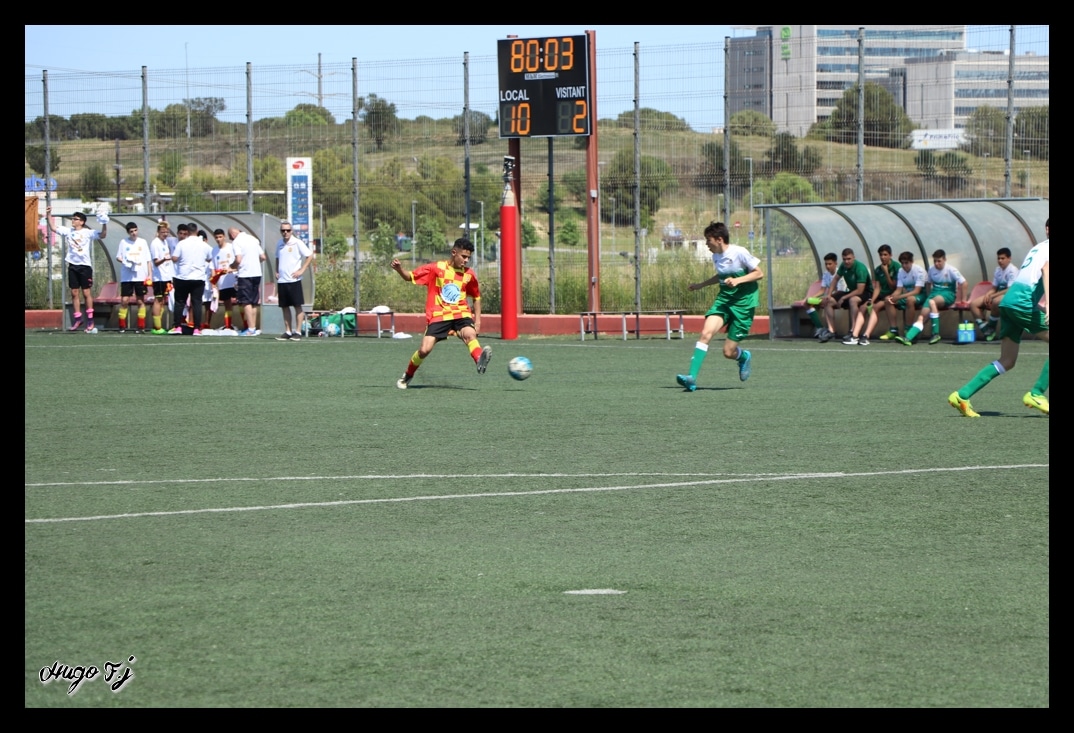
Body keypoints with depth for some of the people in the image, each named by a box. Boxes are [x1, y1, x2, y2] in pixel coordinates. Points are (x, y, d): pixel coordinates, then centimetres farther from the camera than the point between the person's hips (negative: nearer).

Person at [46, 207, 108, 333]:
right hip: (72, 266, 5)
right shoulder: (68, 231, 9)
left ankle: (90, 321, 1)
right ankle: (77, 320, 12)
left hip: (85, 266, -5)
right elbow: (53, 228, 16)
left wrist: (104, 225, -29)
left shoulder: (88, 233, -5)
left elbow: (102, 236, -15)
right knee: (74, 293, 6)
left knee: (86, 292, -3)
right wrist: (49, 215, 8)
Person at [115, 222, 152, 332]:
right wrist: (124, 261, -13)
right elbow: (118, 257, 9)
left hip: (140, 277, 1)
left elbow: (148, 260, 10)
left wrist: (150, 274, 3)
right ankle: (122, 326, 1)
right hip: (126, 277, -1)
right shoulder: (123, 243, 6)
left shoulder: (143, 242, 8)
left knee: (140, 301, 3)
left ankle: (141, 326, 7)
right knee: (124, 300, -5)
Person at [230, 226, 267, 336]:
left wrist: (232, 266, 2)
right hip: (257, 273, 7)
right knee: (254, 303, 13)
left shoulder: (236, 242, -7)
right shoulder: (253, 239, 14)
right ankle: (253, 328, 16)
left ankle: (251, 329, -9)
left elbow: (238, 260, -17)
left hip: (245, 274, -7)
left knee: (246, 302, -4)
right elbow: (263, 257, 13)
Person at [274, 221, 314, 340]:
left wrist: (302, 270, -10)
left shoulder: (297, 243, -6)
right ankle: (288, 332, 13)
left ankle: (298, 332, -1)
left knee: (297, 306, -4)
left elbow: (310, 256, -4)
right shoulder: (279, 244, 11)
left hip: (294, 280, -6)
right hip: (281, 280, 6)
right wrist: (276, 271, 11)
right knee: (285, 307, 7)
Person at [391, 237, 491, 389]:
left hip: (461, 314, 1)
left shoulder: (469, 274, 5)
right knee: (425, 350, -10)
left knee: (469, 334, -32)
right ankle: (407, 376, 17)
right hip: (438, 315, -1)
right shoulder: (435, 268, -2)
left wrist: (477, 320, 12)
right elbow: (410, 277, 2)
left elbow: (476, 297, 20)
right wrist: (399, 269, -19)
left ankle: (480, 361, -59)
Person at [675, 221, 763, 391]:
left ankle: (744, 357, 34)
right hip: (724, 299, 6)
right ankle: (692, 377, -25)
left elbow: (759, 273, -10)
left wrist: (738, 280, -23)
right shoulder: (716, 256, 7)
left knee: (728, 352, -4)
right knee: (706, 332, -20)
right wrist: (701, 285, 22)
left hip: (743, 303, -6)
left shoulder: (739, 253, -14)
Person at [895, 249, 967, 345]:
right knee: (921, 316, -20)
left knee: (932, 302, -39)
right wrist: (928, 296, 13)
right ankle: (908, 338, -34)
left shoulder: (950, 270, -8)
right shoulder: (931, 270, 7)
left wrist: (963, 299, -4)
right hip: (934, 293, 5)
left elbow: (963, 283, -5)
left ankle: (936, 334, -34)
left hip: (948, 295, -5)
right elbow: (928, 283, 23)